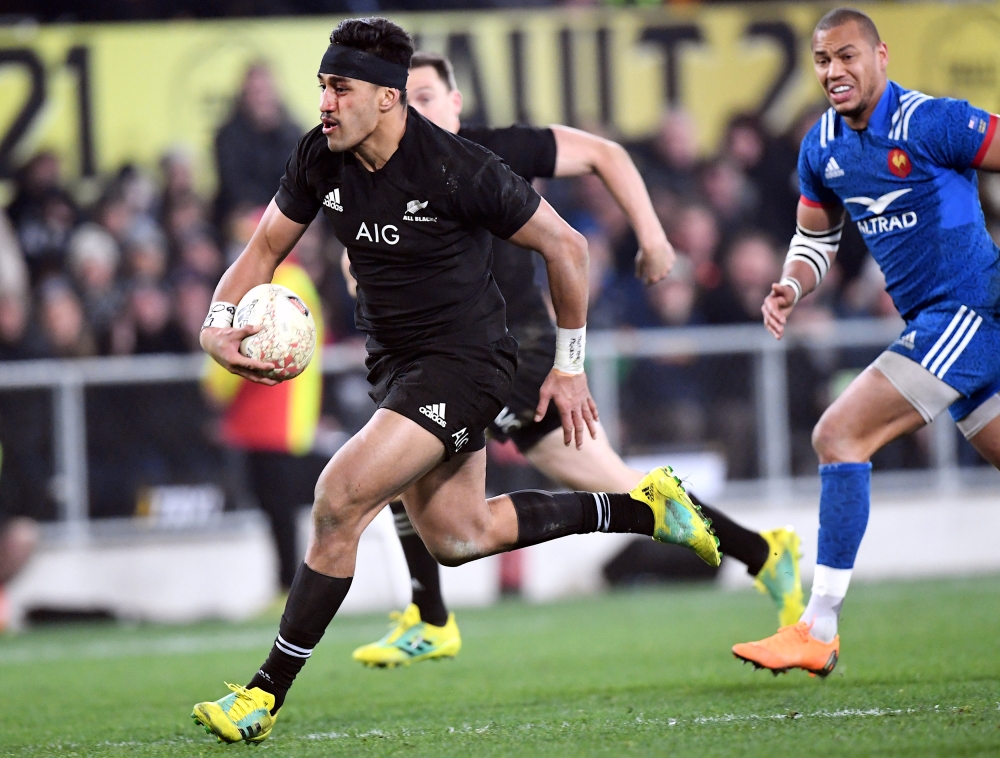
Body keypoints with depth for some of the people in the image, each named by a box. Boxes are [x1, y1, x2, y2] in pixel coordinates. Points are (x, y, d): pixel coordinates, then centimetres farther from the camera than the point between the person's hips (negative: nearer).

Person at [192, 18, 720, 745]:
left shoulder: (457, 170, -23)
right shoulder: (320, 159, -6)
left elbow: (565, 246, -12)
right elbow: (265, 250, 7)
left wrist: (569, 367, -5)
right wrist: (219, 323, -13)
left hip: (462, 363, -8)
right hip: (396, 363, 8)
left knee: (341, 498, -21)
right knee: (456, 538, 16)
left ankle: (267, 694, -12)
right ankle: (643, 507, 32)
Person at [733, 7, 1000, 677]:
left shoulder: (931, 123, -14)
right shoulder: (821, 149, 9)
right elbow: (816, 239, 22)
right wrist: (793, 287, 2)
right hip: (934, 323, 9)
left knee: (840, 434, -16)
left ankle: (818, 631, -16)